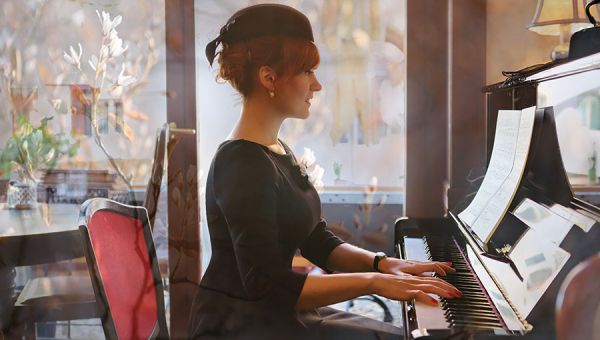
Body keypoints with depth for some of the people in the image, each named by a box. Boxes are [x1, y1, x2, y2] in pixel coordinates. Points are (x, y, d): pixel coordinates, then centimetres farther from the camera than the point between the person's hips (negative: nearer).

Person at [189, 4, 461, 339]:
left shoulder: (277, 151, 9)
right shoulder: (242, 163, -21)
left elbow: (318, 242, 10)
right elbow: (267, 285, -26)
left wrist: (384, 264, -4)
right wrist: (372, 281, -24)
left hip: (275, 313, 9)